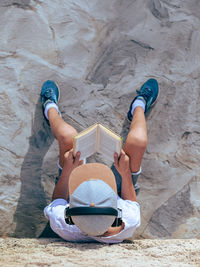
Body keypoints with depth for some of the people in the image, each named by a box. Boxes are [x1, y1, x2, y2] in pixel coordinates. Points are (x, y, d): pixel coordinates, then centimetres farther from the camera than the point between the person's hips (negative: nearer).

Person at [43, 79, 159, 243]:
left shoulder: (60, 224, -45)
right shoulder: (129, 224, -44)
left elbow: (57, 200, -17)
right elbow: (132, 203, -16)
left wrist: (67, 170, -24)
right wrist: (125, 172, -23)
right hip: (118, 197, 0)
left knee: (67, 136, -17)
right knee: (138, 140, -18)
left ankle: (51, 109, 30)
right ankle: (138, 107, 27)